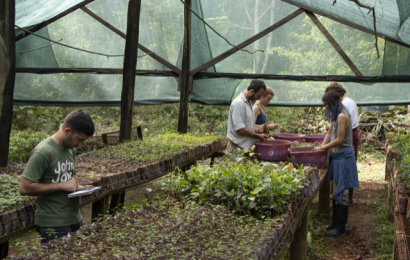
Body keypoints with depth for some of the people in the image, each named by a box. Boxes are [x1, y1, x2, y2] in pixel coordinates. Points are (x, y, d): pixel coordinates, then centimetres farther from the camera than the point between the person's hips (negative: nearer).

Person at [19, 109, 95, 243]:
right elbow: (24, 188, -20)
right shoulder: (43, 152, -16)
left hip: (75, 221, 8)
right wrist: (62, 186, -19)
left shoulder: (71, 149, 11)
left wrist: (78, 187, 3)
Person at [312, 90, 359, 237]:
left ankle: (340, 229, 3)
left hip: (343, 156, -10)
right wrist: (322, 147, 1)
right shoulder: (335, 116, 12)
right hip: (337, 155, 10)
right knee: (335, 191, 17)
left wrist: (322, 148, -12)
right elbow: (330, 134, 16)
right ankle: (336, 222, 29)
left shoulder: (342, 116, -19)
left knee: (341, 192, -4)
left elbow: (339, 140, -20)